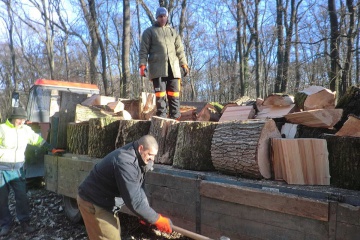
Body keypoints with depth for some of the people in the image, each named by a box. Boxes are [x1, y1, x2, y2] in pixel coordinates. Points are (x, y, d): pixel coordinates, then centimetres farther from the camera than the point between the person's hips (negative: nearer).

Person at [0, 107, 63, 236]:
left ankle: (24, 222, 13)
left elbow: (38, 140, 8)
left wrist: (52, 149, 6)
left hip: (18, 168, 3)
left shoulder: (26, 129, 2)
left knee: (22, 196, 1)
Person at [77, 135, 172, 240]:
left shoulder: (137, 159, -1)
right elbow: (134, 201, -34)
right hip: (93, 203, -10)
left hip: (107, 202, 10)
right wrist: (157, 220, -26)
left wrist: (147, 215, -2)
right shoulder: (125, 162, -33)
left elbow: (138, 189, 5)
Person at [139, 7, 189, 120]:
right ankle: (161, 117, -6)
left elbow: (180, 50, 21)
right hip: (158, 67, -3)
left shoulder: (173, 32, 24)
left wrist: (184, 64, 11)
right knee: (160, 92, -8)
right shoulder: (149, 31, 14)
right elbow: (143, 50, 6)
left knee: (174, 93, -2)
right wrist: (142, 65, -7)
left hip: (173, 66, 3)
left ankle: (175, 117, 1)